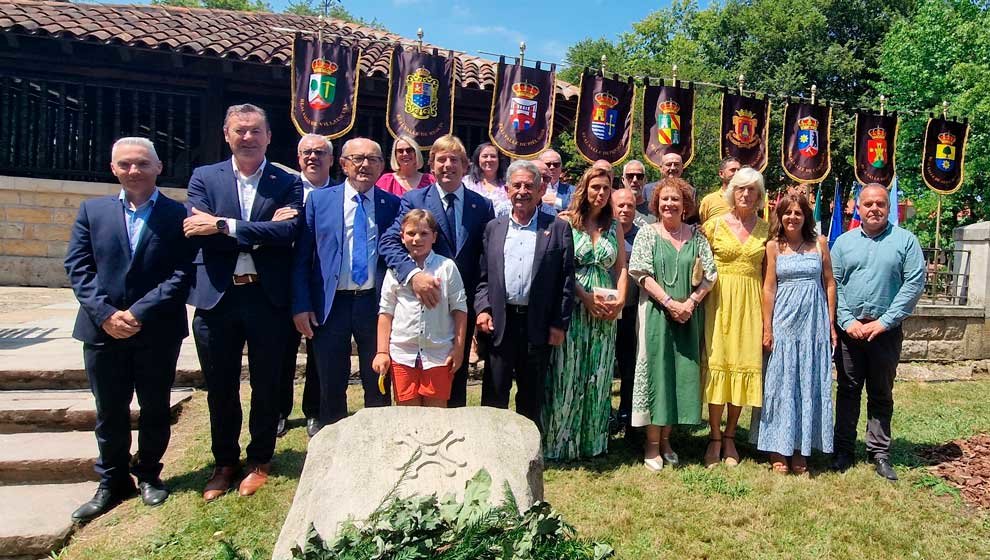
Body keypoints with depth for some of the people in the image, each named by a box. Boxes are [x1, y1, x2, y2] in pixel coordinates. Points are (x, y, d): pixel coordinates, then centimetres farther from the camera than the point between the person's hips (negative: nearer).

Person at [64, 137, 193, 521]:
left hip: (157, 331, -2)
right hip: (102, 330, 3)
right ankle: (112, 482, 32)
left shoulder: (178, 215, -3)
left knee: (155, 409, 12)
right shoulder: (92, 211, 7)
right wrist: (106, 313, -11)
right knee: (109, 412, 14)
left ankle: (148, 474, 32)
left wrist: (138, 313, -16)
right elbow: (77, 267, 2)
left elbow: (182, 274, -9)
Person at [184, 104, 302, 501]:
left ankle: (260, 460, 31)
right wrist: (262, 234, -13)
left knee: (266, 384, 11)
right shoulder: (204, 178, 6)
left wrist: (225, 225, -18)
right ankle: (224, 462, 34)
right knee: (220, 388, 14)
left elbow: (289, 231, -14)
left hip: (268, 297, -1)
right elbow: (201, 234, -8)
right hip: (216, 297, 2)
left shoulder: (288, 183, 2)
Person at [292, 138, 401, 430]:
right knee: (331, 386, 12)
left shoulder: (393, 205, 2)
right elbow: (301, 257, 2)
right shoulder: (319, 200, 2)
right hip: (331, 304, 0)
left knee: (378, 384, 11)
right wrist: (301, 305, -4)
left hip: (376, 304, 0)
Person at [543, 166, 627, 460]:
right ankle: (561, 441, 12)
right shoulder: (566, 221, 0)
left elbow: (621, 267, 12)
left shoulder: (614, 226, 13)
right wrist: (586, 296, -16)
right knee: (568, 374, 0)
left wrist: (620, 299, -3)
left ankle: (593, 440, 21)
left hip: (606, 310, 4)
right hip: (573, 306, -4)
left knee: (598, 377, 9)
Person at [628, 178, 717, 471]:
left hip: (688, 315, 3)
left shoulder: (696, 235, 8)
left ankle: (665, 438, 21)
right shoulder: (647, 233, 2)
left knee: (683, 373, 6)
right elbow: (642, 274, -7)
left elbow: (709, 275, 3)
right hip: (657, 313, -3)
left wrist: (690, 303, -11)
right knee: (656, 370, 0)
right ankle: (652, 444, 9)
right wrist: (670, 303, -15)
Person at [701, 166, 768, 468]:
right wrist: (700, 296, -8)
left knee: (744, 364, 4)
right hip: (720, 299, -2)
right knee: (717, 363, -2)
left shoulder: (765, 229, 8)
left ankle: (730, 436, 19)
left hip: (751, 301, 2)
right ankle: (715, 437, 11)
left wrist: (768, 312, -1)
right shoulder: (714, 225, 2)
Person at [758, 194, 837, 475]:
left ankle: (801, 451, 18)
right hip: (783, 321, -2)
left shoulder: (819, 243, 5)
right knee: (781, 382, 3)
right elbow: (769, 288, -2)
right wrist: (767, 328, -5)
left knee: (809, 383, 6)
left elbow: (830, 284, 7)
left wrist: (831, 324, 4)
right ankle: (778, 451, 12)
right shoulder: (773, 246, 1)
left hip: (814, 322, 2)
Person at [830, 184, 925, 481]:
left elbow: (915, 284, -5)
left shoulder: (905, 240, 1)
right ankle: (844, 450, 17)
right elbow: (833, 285, 3)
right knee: (847, 391, 8)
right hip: (849, 330, 1)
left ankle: (879, 452, 20)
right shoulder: (843, 242, 7)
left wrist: (884, 322, -11)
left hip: (886, 331, -1)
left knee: (881, 394, 9)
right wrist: (848, 321, -8)